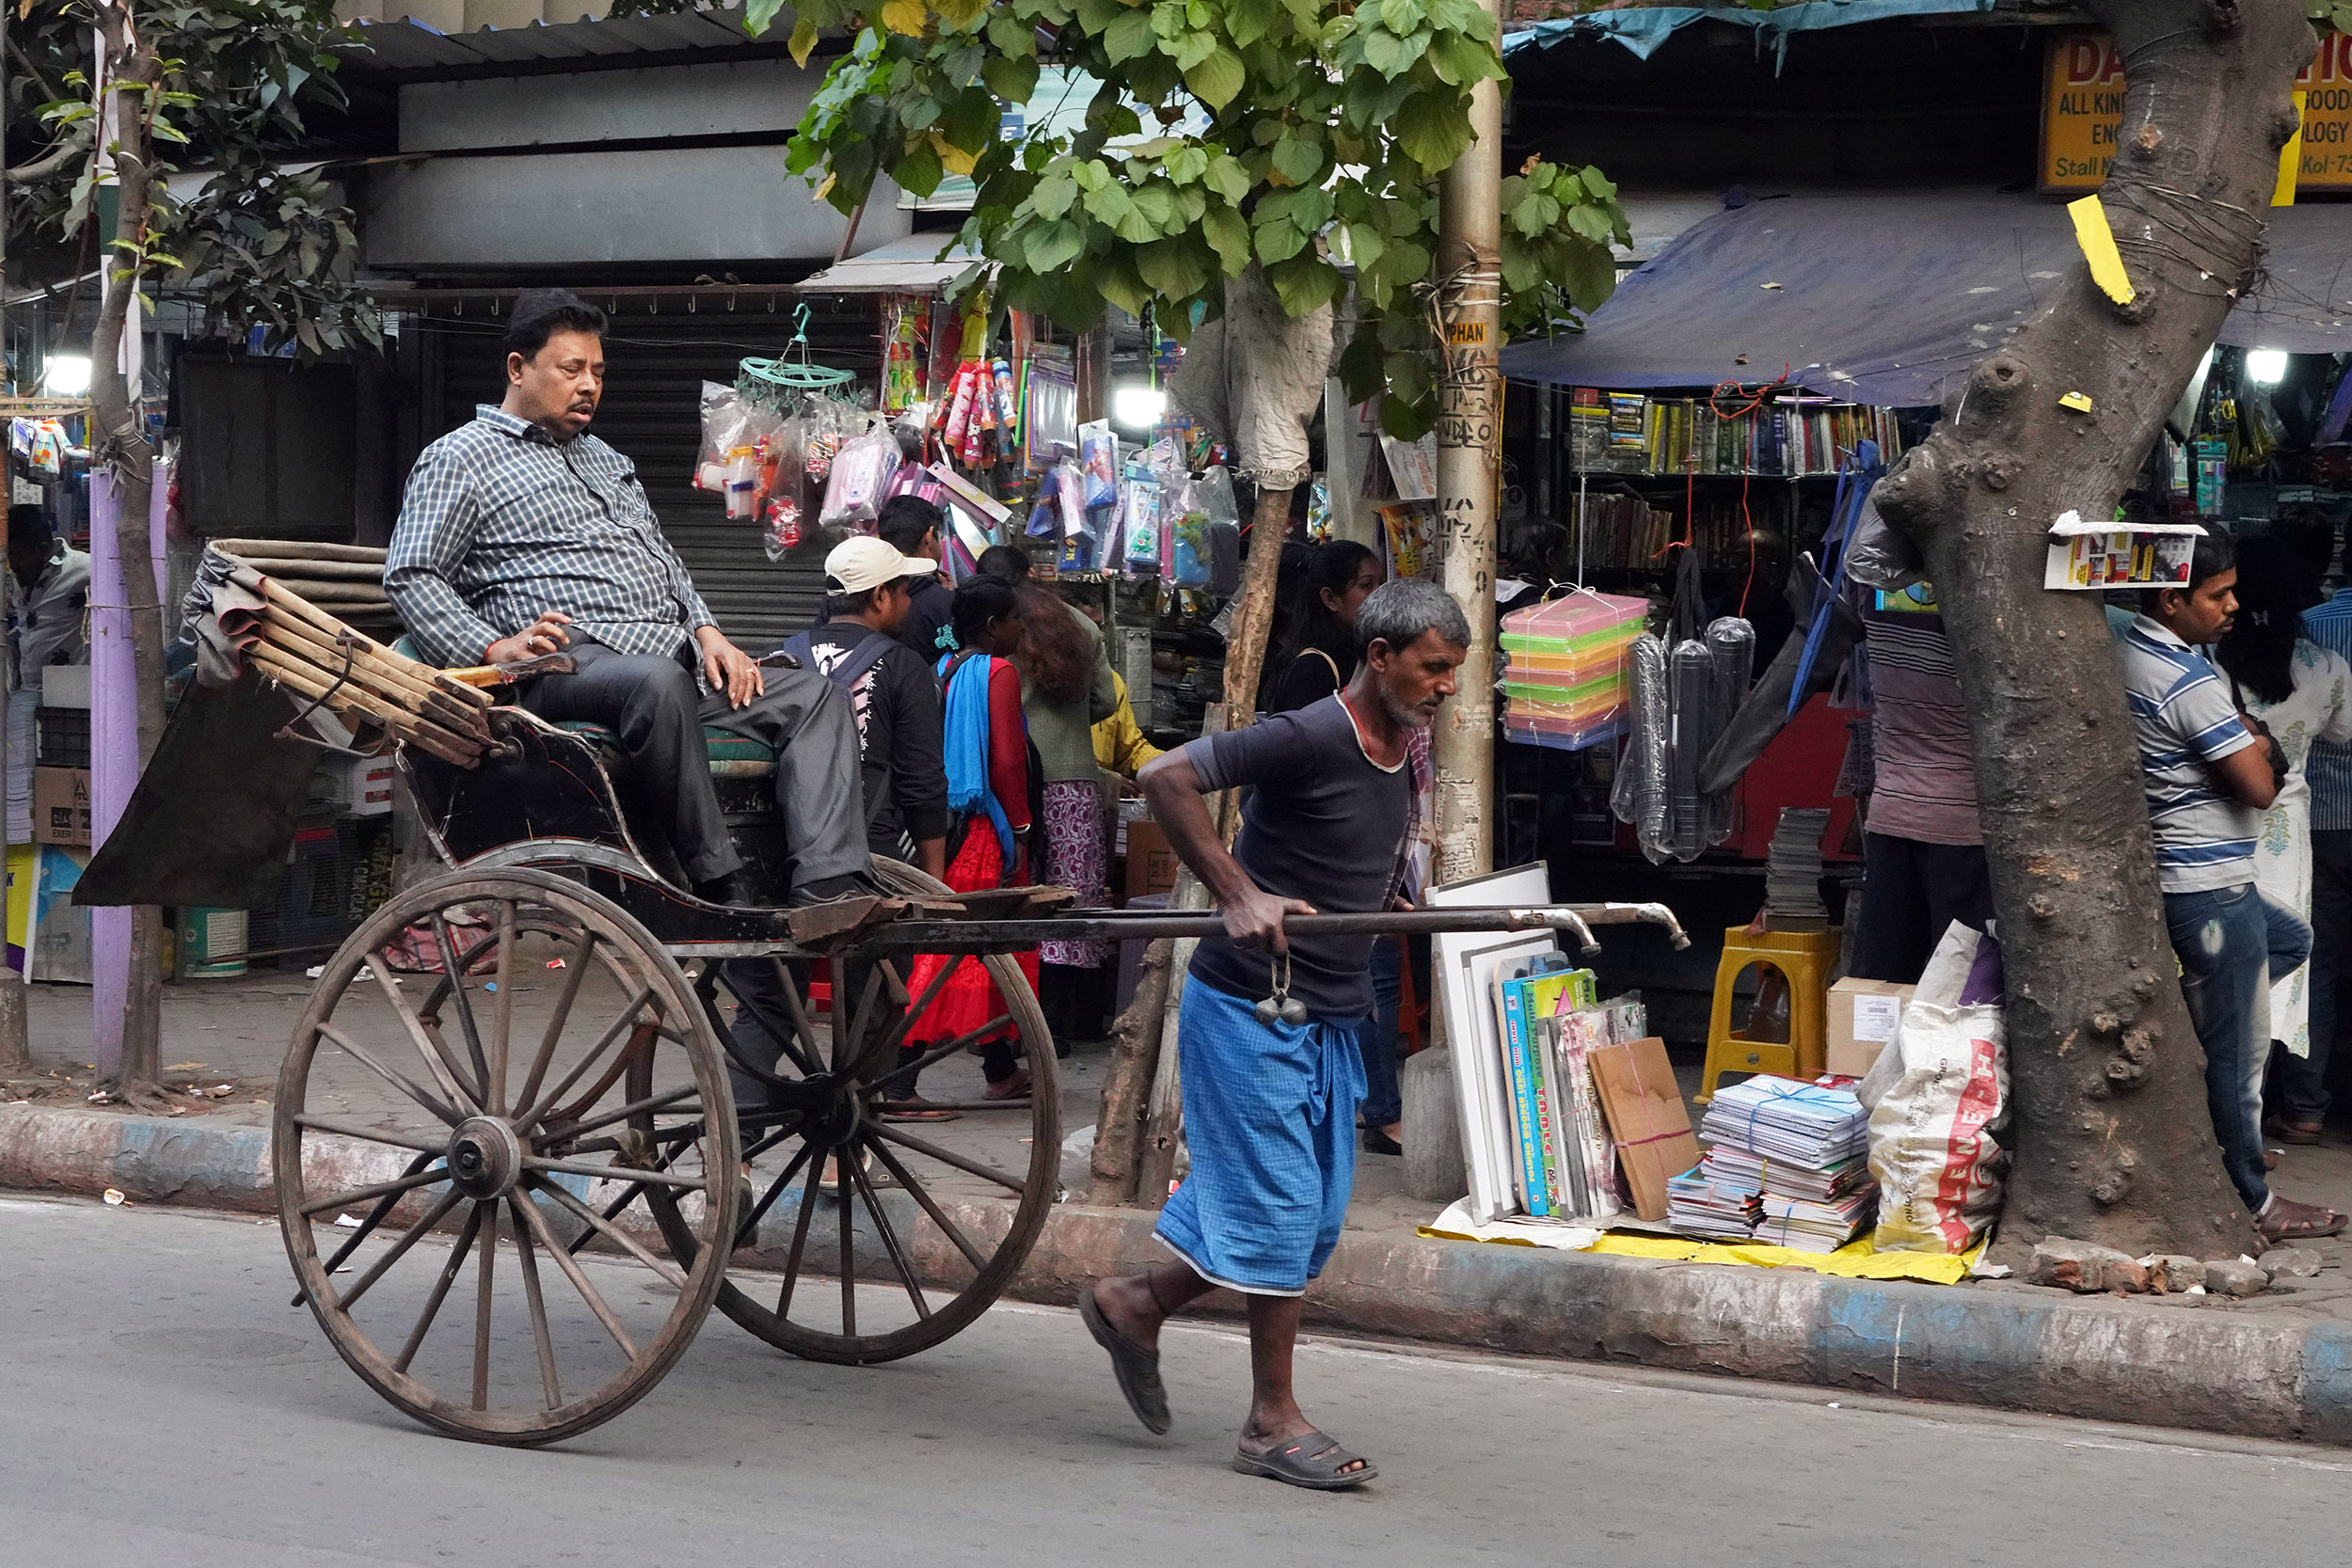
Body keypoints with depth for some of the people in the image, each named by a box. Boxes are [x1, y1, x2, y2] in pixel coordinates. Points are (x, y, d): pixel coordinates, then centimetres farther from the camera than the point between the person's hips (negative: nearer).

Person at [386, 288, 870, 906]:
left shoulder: (606, 460, 31)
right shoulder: (459, 458, 7)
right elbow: (411, 578, -4)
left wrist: (707, 632, 11)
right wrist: (494, 648, -19)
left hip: (676, 657, 8)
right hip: (569, 662, -8)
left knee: (814, 695, -10)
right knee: (658, 681, -40)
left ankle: (831, 891, -28)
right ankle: (723, 895, -38)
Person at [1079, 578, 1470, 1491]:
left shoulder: (1399, 758, 10)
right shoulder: (1311, 737, -18)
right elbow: (1167, 779, -24)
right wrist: (1240, 895, -28)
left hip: (1330, 1018, 9)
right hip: (1250, 1007, -9)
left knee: (1314, 1218, 11)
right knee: (1279, 1202, -6)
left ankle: (1135, 1306, 28)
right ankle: (1273, 1423, 3)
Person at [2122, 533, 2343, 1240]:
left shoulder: (2123, 652, 6)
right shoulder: (2189, 681, -22)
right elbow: (2259, 786, -20)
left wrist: (2237, 741, 6)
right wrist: (2257, 745, 0)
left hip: (2166, 873, 10)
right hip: (2210, 887, -10)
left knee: (2290, 939, 30)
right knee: (2233, 1054, 0)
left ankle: (2184, 1002, 17)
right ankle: (2252, 1202, 8)